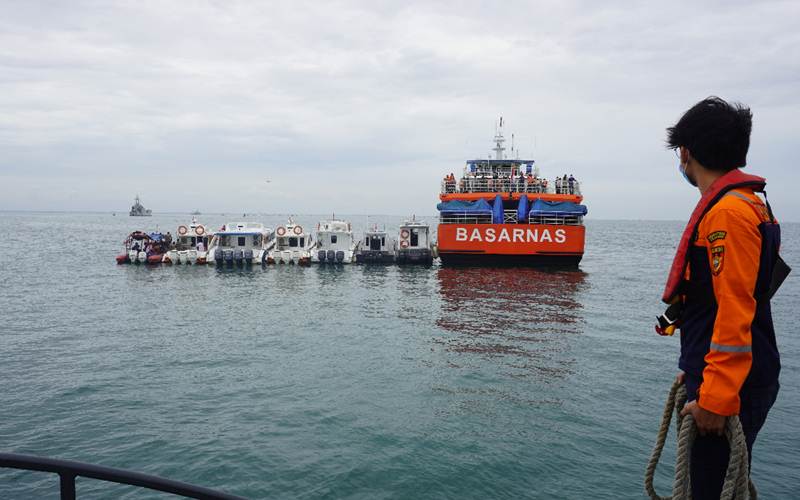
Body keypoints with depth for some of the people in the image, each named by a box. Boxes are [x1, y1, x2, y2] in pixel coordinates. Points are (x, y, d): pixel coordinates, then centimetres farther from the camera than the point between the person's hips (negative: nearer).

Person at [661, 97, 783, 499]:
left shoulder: (728, 211, -19)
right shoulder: (745, 203, 14)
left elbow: (736, 312, -25)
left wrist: (716, 397, -23)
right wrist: (696, 369, 24)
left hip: (728, 389, -10)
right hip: (726, 380, 10)